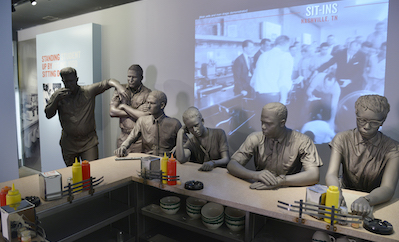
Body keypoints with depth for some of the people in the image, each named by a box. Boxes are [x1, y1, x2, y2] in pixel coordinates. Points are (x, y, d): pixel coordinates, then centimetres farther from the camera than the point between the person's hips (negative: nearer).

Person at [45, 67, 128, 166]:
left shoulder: (89, 91, -4)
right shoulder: (58, 95, 4)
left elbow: (108, 82, -14)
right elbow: (48, 115, 1)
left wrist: (118, 86, -36)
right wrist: (56, 99, -14)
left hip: (89, 141, -2)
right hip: (68, 143, 2)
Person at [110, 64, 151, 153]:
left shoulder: (147, 93, -7)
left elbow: (144, 116, -18)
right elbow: (112, 112, -3)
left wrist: (124, 107, -9)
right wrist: (134, 112, -11)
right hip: (123, 137, 3)